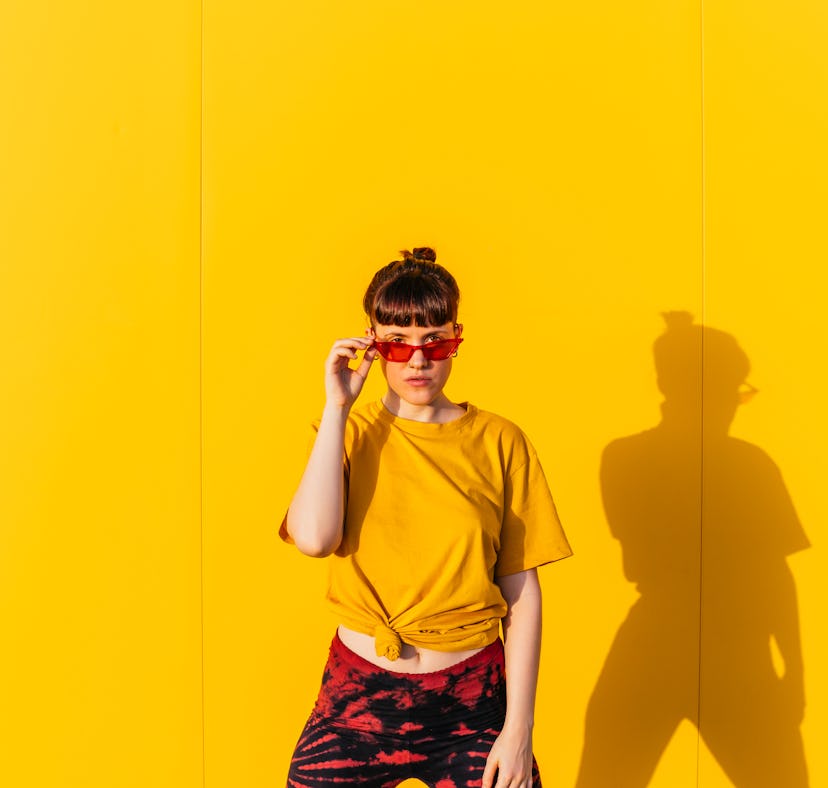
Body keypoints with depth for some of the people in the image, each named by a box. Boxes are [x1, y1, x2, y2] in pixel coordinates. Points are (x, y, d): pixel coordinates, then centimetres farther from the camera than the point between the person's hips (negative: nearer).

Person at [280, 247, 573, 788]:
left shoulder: (499, 442, -2)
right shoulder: (349, 433, 2)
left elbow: (522, 595, -2)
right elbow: (313, 537, -18)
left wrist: (519, 728, -5)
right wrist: (338, 407, -13)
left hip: (473, 698, 0)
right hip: (359, 697, 1)